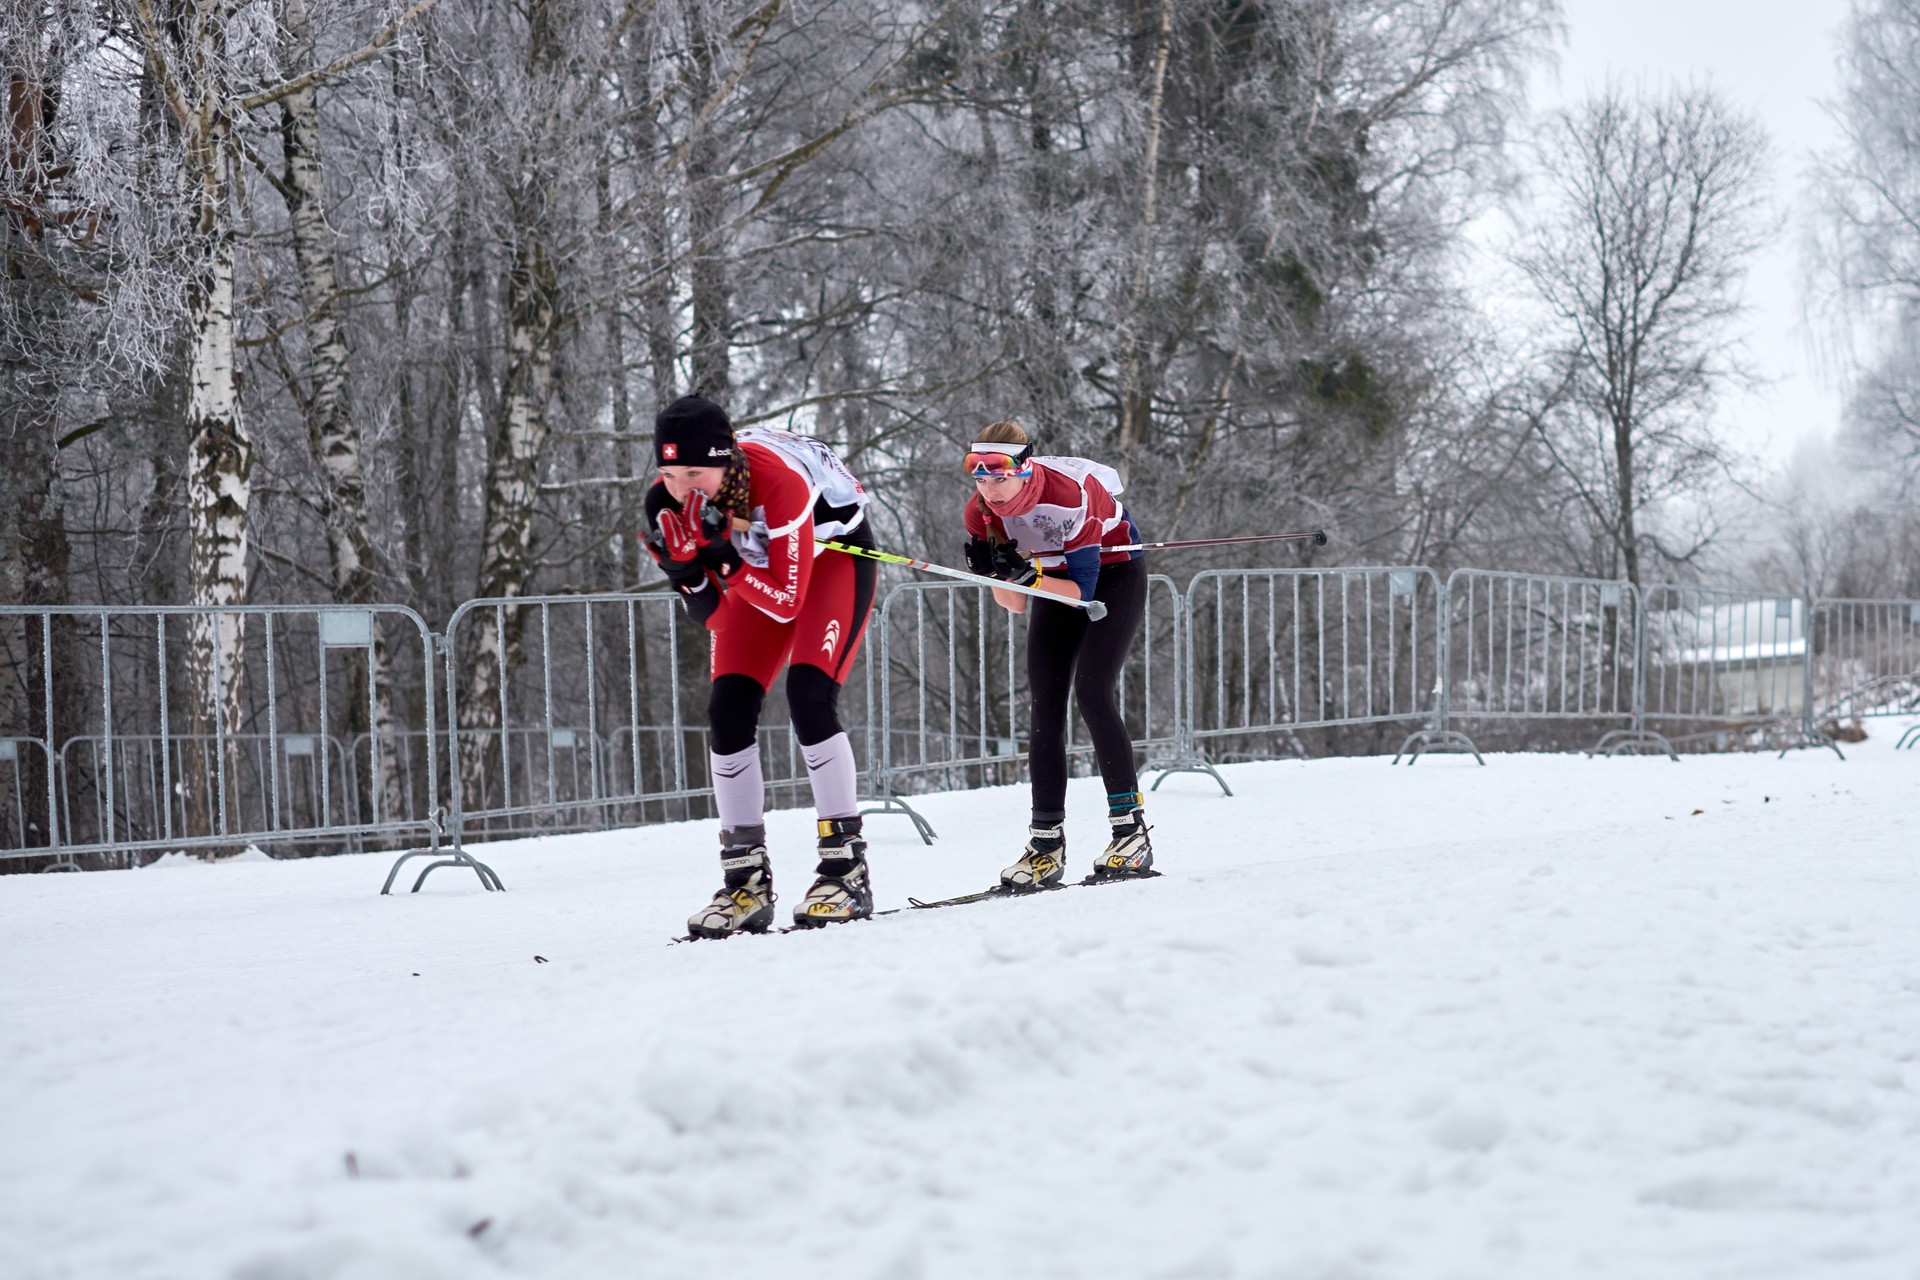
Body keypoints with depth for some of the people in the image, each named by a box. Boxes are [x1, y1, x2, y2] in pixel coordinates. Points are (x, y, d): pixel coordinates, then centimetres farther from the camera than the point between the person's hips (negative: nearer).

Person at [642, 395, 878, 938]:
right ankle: (746, 880, -1)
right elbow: (715, 616, -15)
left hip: (834, 550, -5)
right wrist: (684, 569, -34)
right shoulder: (669, 504, -23)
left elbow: (787, 601, -31)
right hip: (758, 561, 5)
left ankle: (846, 869, -16)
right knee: (728, 710, -8)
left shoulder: (778, 481, -39)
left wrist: (722, 558, -42)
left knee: (808, 698, -23)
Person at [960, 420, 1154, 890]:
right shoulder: (981, 513, -19)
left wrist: (1030, 574, -43)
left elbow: (1083, 590, -29)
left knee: (1092, 693, -20)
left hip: (1112, 572, -5)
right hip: (1055, 578, 5)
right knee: (1046, 706, -6)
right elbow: (1017, 604, -11)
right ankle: (1046, 844, -5)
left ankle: (1131, 829, -14)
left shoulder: (1069, 494, -35)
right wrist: (998, 572, -30)